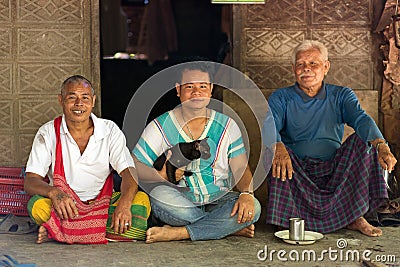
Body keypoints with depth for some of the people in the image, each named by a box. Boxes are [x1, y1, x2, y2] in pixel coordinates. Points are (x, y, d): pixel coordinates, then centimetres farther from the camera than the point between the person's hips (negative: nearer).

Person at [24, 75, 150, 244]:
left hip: (103, 203, 2)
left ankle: (58, 232, -28)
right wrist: (53, 192, -33)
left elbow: (129, 173, -10)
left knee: (141, 200, -27)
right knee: (37, 205, -31)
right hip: (65, 205, -1)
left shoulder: (110, 130, -1)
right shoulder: (48, 133, -2)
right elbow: (30, 181, -8)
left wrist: (124, 203, -33)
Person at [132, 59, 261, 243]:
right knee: (159, 194, -33)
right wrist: (162, 175, -21)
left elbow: (241, 169, -1)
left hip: (218, 201, 1)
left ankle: (177, 233, -24)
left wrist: (246, 194, -22)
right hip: (179, 200, 0)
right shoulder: (160, 127, 0)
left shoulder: (226, 126, 5)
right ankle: (230, 226, -18)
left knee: (253, 208, -26)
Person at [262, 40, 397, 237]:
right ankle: (292, 216, -25)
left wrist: (382, 146, -33)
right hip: (297, 171, -2)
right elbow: (269, 126, -15)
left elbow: (362, 119, -11)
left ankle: (355, 216, -18)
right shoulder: (281, 98, 5)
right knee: (275, 153, -30)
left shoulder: (341, 96, 9)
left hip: (333, 170, 2)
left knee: (362, 140, -20)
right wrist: (278, 147, -40)